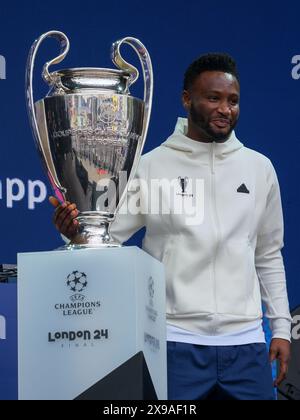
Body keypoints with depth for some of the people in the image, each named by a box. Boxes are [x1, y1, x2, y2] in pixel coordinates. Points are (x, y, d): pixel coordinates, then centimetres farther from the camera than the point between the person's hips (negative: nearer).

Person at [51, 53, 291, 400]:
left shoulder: (260, 168, 9)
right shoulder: (150, 166, 0)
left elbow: (269, 256, 15)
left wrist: (281, 327, 10)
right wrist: (76, 231, -25)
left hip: (245, 343, 3)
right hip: (175, 342, -3)